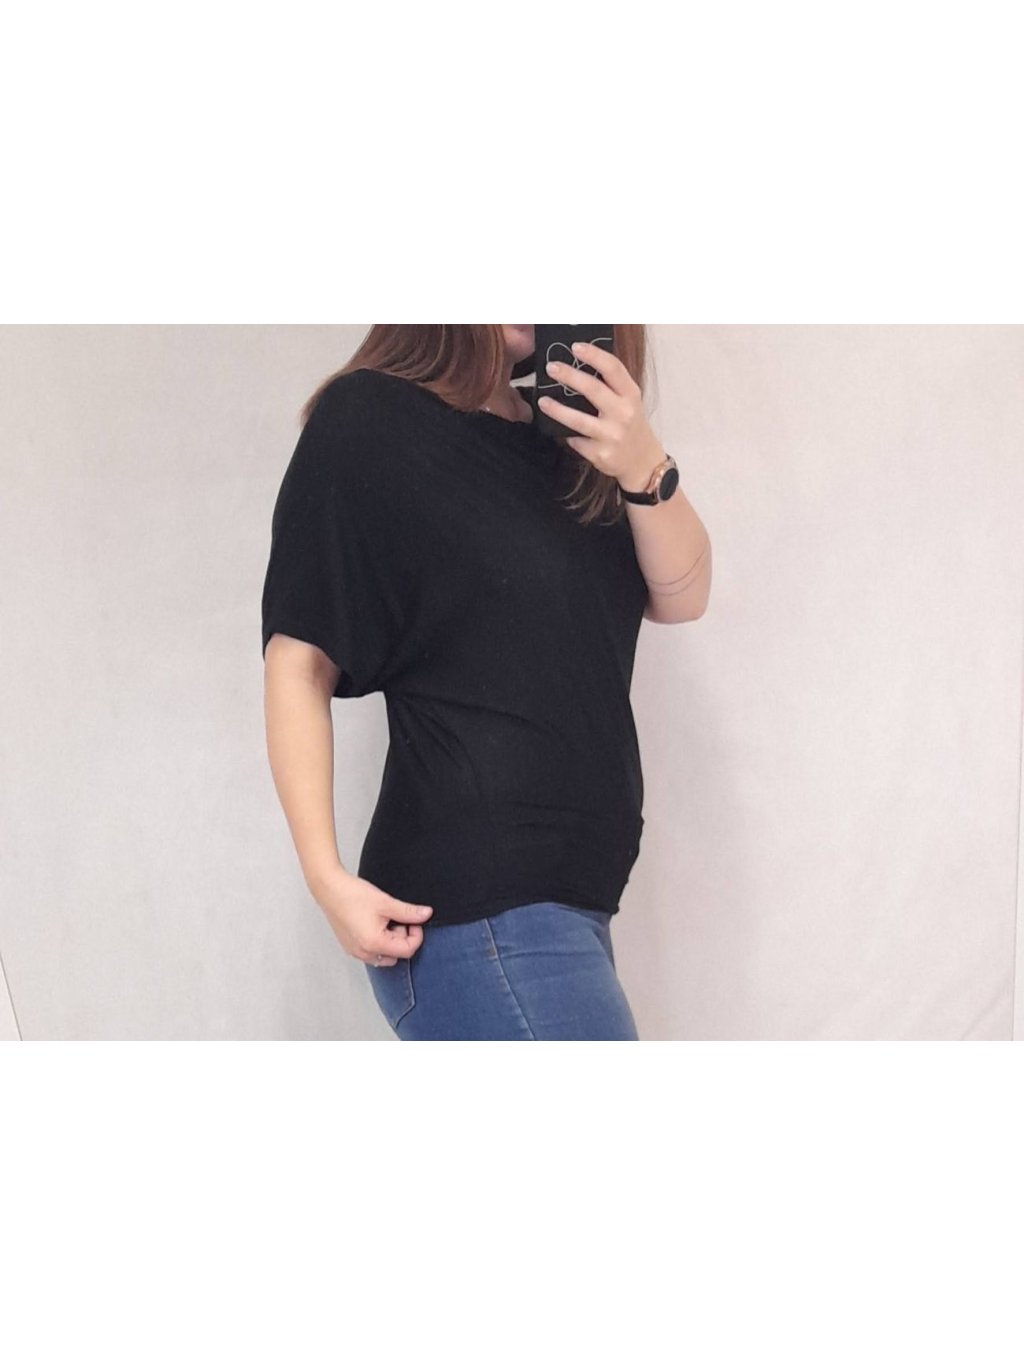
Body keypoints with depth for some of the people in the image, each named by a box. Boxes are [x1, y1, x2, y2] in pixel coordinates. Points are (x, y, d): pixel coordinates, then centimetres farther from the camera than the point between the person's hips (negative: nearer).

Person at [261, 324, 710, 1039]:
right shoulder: (369, 418, -4)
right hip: (473, 903, -7)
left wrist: (644, 469, -14)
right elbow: (299, 661, -6)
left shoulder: (564, 436, 15)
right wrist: (327, 875, -14)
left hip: (573, 894, 7)